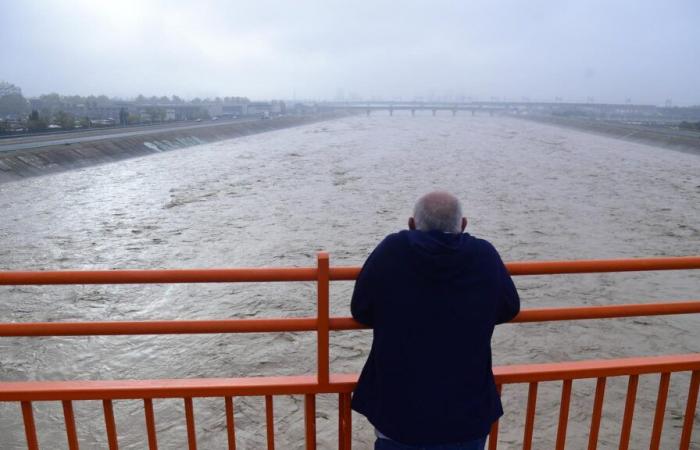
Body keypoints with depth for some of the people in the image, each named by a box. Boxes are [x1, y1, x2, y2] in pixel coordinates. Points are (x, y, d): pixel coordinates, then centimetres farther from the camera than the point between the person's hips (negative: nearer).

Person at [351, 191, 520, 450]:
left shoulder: (391, 251, -13)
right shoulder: (485, 256, -9)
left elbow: (361, 312, -1)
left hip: (398, 413, -1)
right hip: (467, 416, 2)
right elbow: (509, 310, 8)